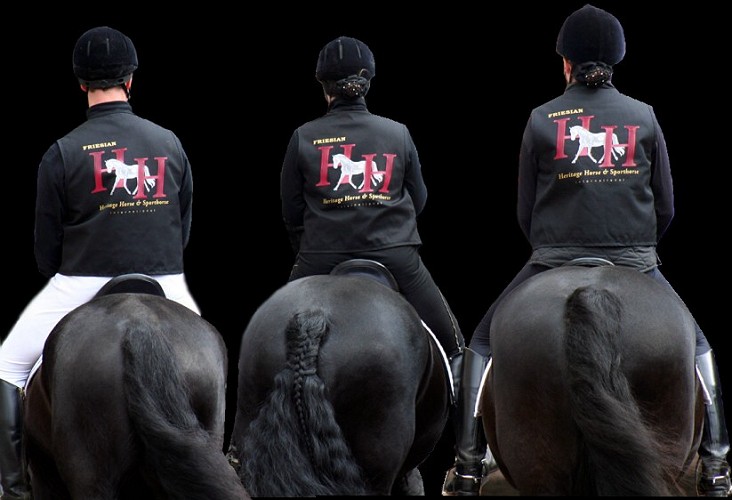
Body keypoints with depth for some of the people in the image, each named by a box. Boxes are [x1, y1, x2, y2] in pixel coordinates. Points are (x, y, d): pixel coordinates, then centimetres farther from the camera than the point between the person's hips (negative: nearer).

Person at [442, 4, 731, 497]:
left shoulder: (542, 120, 0)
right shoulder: (644, 117, 3)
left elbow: (525, 211, 5)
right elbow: (666, 206, 7)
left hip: (553, 265, -1)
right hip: (635, 265, 1)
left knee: (484, 346, 17)